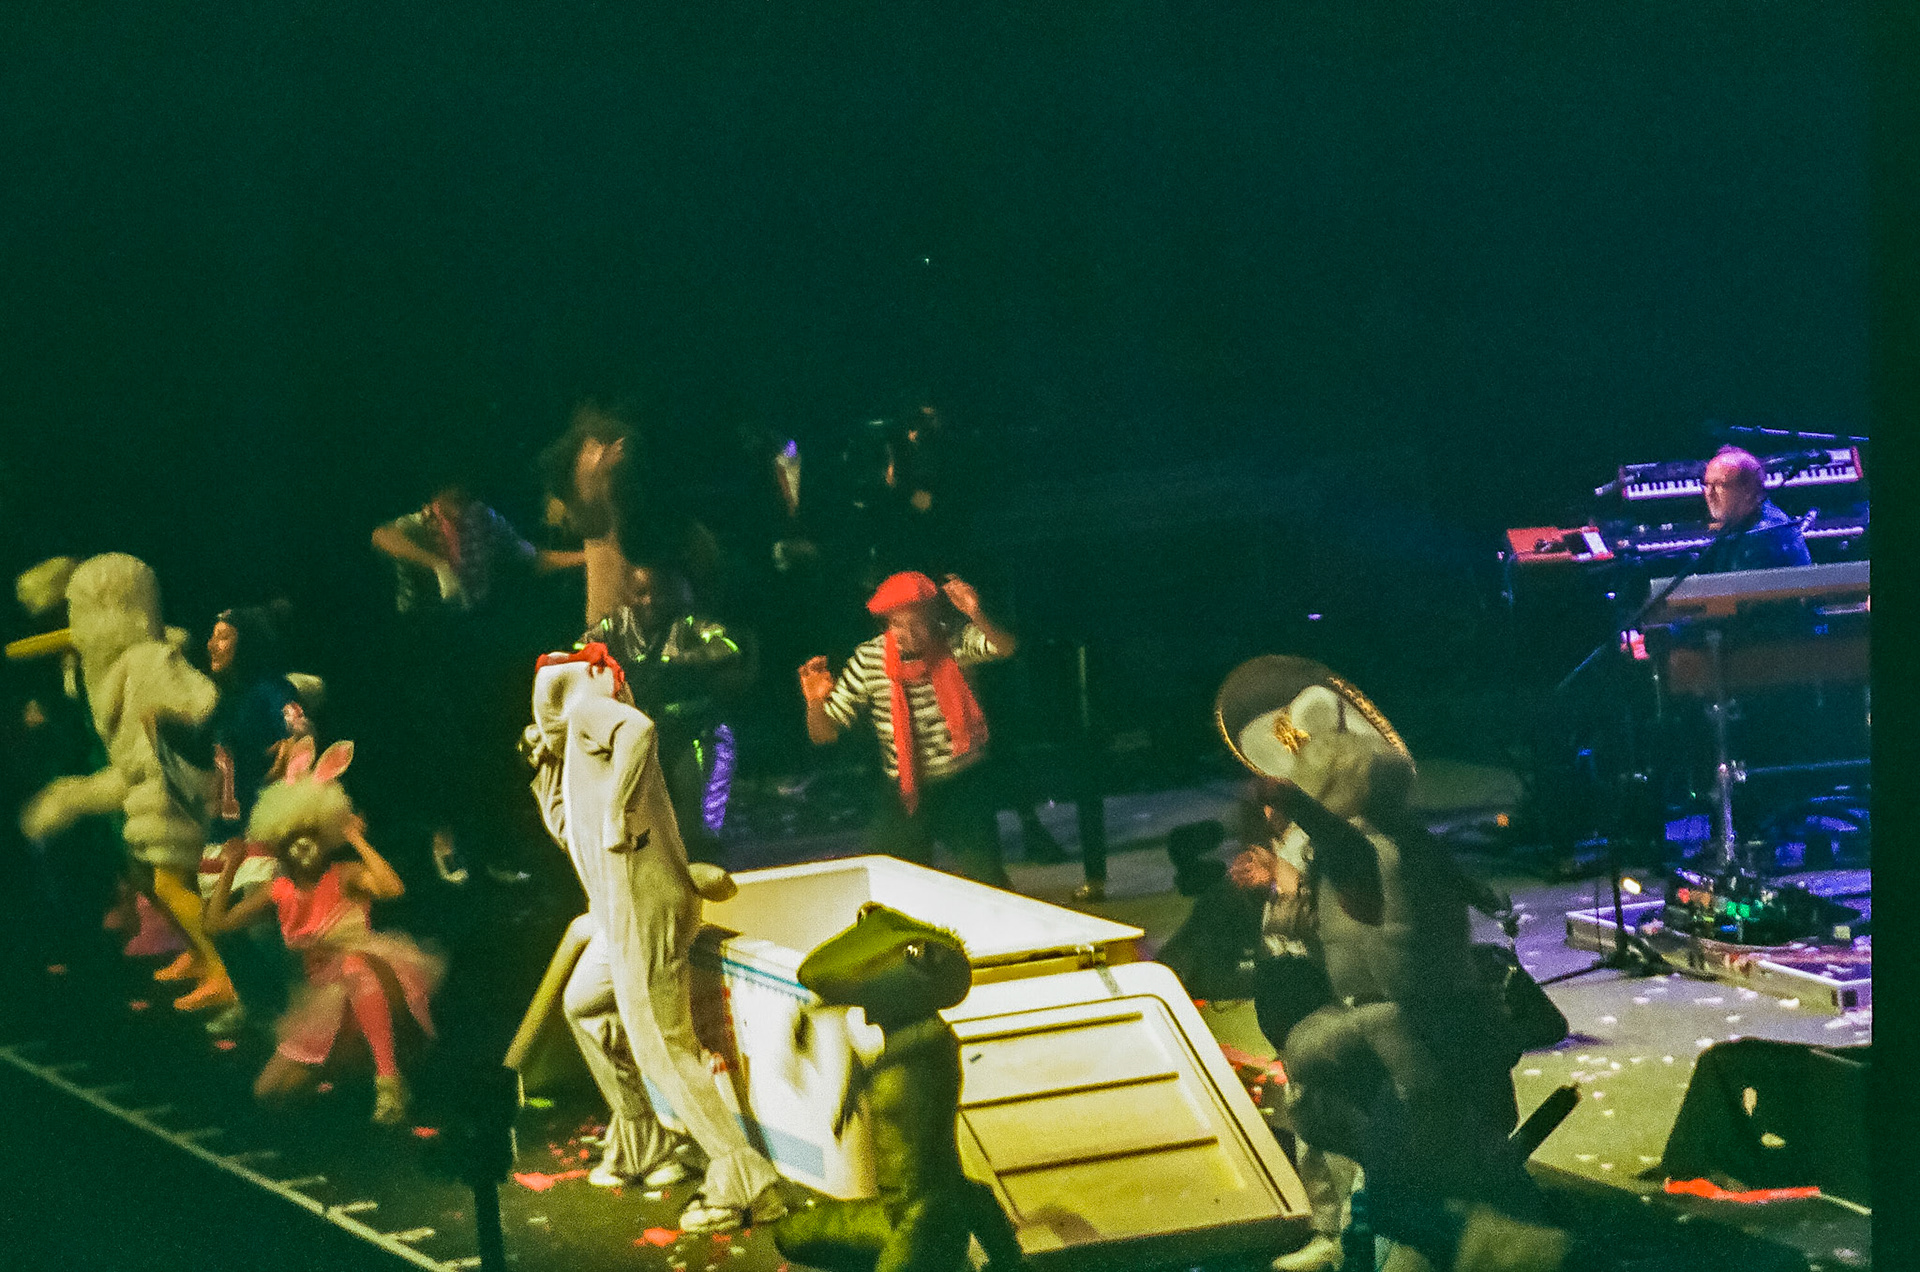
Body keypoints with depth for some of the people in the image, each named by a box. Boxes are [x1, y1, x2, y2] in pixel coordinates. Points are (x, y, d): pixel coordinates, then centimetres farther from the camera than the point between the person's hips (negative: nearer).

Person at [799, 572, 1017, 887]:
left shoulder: (954, 644, -11)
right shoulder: (869, 659, -8)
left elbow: (1005, 647, -30)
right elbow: (825, 733, -6)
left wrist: (978, 618, -49)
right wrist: (815, 703, -28)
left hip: (964, 787, -2)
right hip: (905, 791, 2)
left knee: (984, 873, -6)